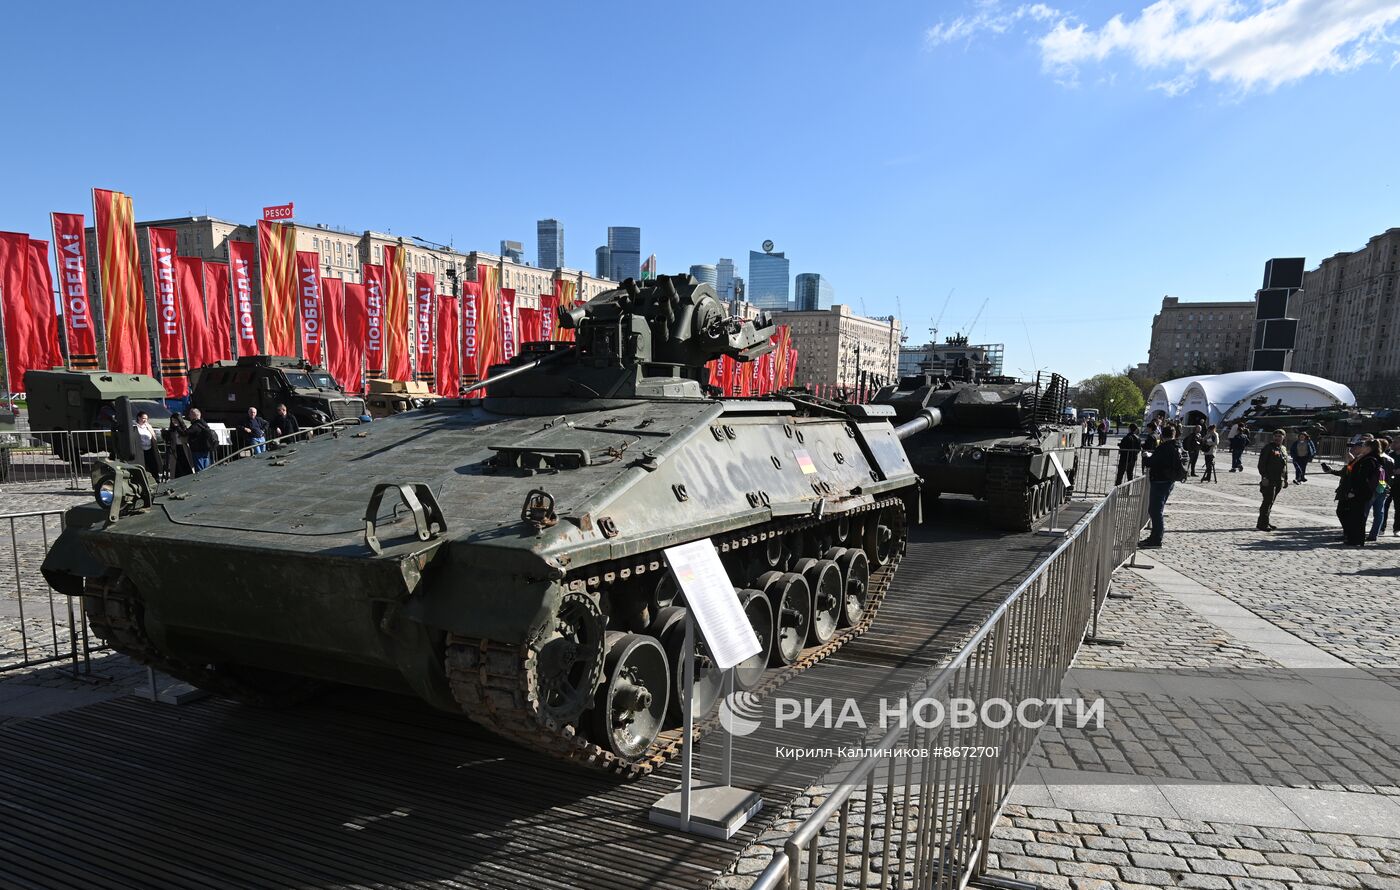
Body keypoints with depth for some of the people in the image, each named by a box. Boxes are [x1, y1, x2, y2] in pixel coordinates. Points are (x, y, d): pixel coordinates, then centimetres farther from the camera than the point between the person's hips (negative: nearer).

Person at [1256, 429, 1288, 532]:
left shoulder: (1283, 450, 16)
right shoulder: (1268, 448, -7)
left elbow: (1285, 466, 24)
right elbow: (1261, 464, -12)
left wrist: (1286, 479, 21)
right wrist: (1264, 477, -19)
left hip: (1279, 481, 7)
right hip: (1269, 480, -7)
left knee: (1270, 502, 12)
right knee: (1268, 501, -10)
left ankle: (1266, 521, 19)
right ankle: (1262, 523, -7)